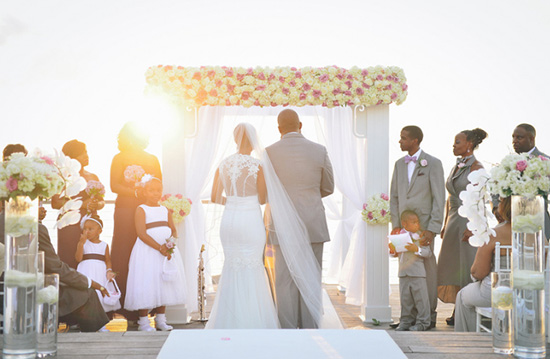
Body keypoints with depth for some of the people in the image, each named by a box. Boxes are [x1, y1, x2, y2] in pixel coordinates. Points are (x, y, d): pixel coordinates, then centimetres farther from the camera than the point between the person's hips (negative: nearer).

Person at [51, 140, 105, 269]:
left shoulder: (93, 177, 18)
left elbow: (102, 201, 20)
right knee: (70, 263, -8)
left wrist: (96, 205, -4)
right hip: (70, 226, -5)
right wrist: (82, 204, -14)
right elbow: (55, 203, -10)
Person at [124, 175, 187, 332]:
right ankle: (143, 321, 6)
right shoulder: (141, 209, -5)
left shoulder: (165, 210, 13)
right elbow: (141, 233, -14)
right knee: (146, 285, -4)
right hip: (147, 252, -6)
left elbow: (173, 230, 11)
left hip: (166, 250, 6)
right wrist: (159, 247, -19)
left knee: (164, 285, 9)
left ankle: (161, 320, 19)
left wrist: (169, 245, -10)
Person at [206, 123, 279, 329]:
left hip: (229, 220, 5)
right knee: (252, 270, 5)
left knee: (232, 268, 15)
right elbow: (262, 199, -5)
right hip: (251, 221, -5)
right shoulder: (257, 165, -11)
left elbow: (215, 198, 6)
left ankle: (229, 320, 21)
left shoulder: (223, 165, 2)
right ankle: (251, 321, 10)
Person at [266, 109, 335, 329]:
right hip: (313, 225, 1)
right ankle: (310, 330, 10)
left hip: (282, 226, -1)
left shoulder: (269, 153, -3)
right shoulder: (319, 151, 0)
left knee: (285, 282, 3)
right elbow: (328, 188, 10)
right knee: (311, 281, 7)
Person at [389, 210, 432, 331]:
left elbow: (428, 253, -9)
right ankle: (406, 321, 19)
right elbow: (395, 254, 15)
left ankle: (422, 322, 7)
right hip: (403, 273, 4)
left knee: (420, 297, -1)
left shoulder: (420, 236, -3)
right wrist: (392, 250, -6)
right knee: (405, 298, 10)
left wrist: (417, 249, -20)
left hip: (417, 272, -4)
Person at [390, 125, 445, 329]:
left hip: (423, 225, -5)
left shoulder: (432, 164, -1)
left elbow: (439, 198, -5)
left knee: (427, 269, -2)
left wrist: (432, 229, -12)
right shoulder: (399, 164, 15)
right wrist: (395, 224, 5)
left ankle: (429, 315, 8)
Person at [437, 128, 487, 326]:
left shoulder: (476, 168, -10)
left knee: (468, 265, -4)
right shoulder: (456, 168, 15)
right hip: (454, 221, 8)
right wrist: (445, 225, 16)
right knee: (453, 266, 7)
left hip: (470, 221, -8)